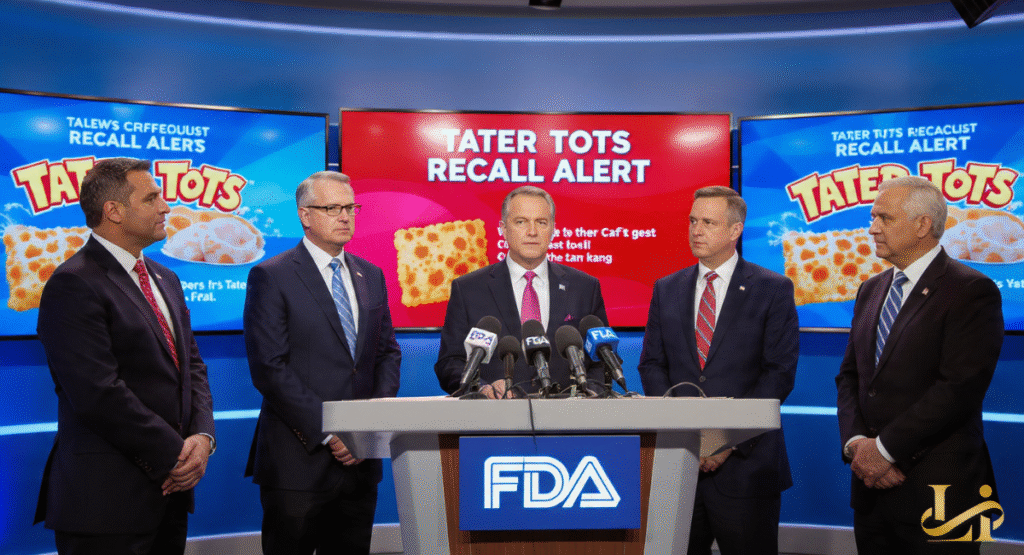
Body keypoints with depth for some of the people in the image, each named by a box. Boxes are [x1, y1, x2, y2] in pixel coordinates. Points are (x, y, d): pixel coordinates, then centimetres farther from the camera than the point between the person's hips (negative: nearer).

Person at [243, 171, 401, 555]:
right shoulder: (271, 277, -5)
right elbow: (269, 368, -12)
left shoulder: (371, 276, 13)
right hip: (299, 460, -5)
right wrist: (328, 431, -15)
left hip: (359, 457, 5)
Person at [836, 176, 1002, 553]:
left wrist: (885, 448, -16)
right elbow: (849, 375, 10)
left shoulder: (971, 291, -9)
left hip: (935, 491, -6)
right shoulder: (871, 290, 12)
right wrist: (855, 443, -6)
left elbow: (960, 388, -18)